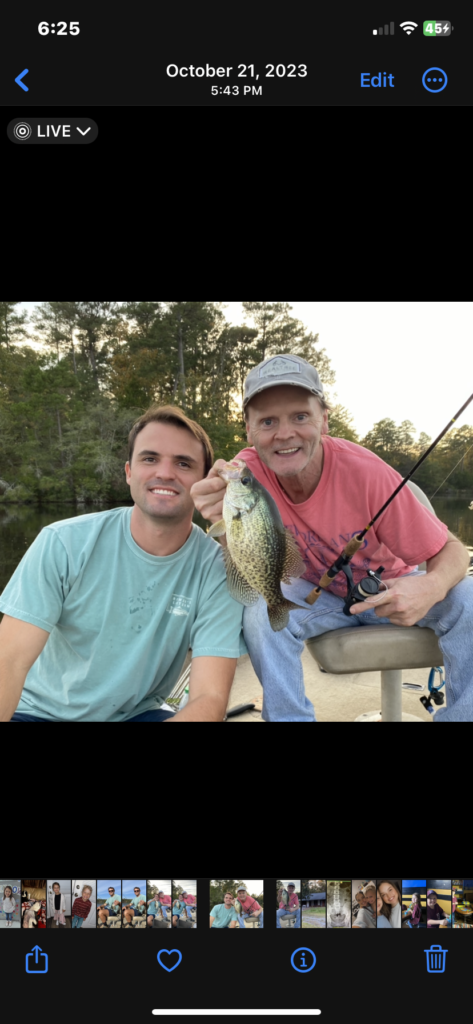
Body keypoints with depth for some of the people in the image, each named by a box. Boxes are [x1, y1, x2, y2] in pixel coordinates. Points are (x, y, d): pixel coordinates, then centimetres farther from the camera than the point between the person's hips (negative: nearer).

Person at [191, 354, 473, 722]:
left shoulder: (366, 473, -28)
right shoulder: (249, 471, -22)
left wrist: (432, 586, -42)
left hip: (392, 590, -1)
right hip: (321, 593, 1)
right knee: (261, 613, -27)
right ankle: (290, 717, -5)